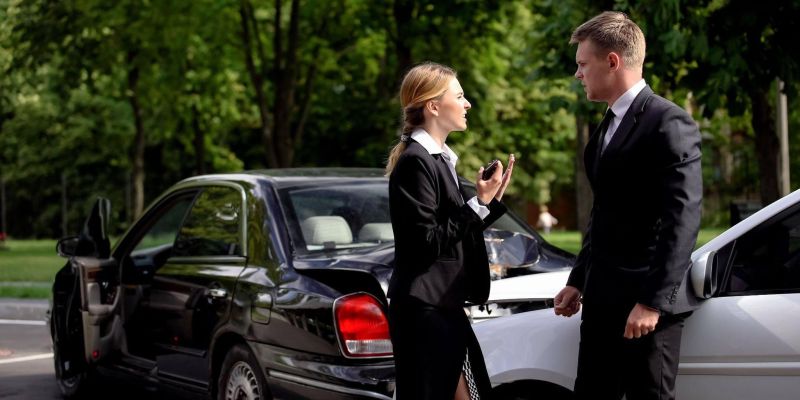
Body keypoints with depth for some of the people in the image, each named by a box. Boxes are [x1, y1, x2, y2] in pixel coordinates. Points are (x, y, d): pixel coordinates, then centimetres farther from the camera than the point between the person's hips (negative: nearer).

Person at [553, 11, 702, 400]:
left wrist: (652, 301, -22)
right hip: (603, 299, 9)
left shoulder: (669, 124, -12)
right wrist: (578, 280, 16)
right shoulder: (606, 127, 16)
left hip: (647, 302, -9)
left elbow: (682, 220, -19)